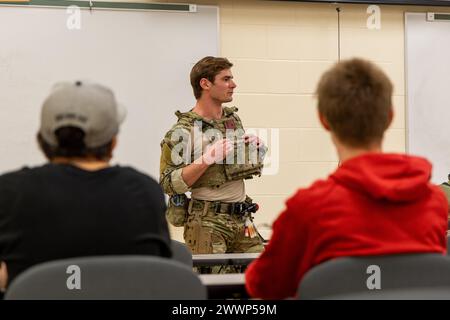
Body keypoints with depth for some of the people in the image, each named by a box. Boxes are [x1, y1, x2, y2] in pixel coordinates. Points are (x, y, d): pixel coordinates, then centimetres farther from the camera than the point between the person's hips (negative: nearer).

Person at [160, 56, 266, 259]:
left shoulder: (234, 119, 11)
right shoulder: (183, 130, -10)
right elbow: (169, 184, -16)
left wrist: (256, 151, 3)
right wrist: (206, 159, -22)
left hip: (242, 219, 6)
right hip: (207, 222, -6)